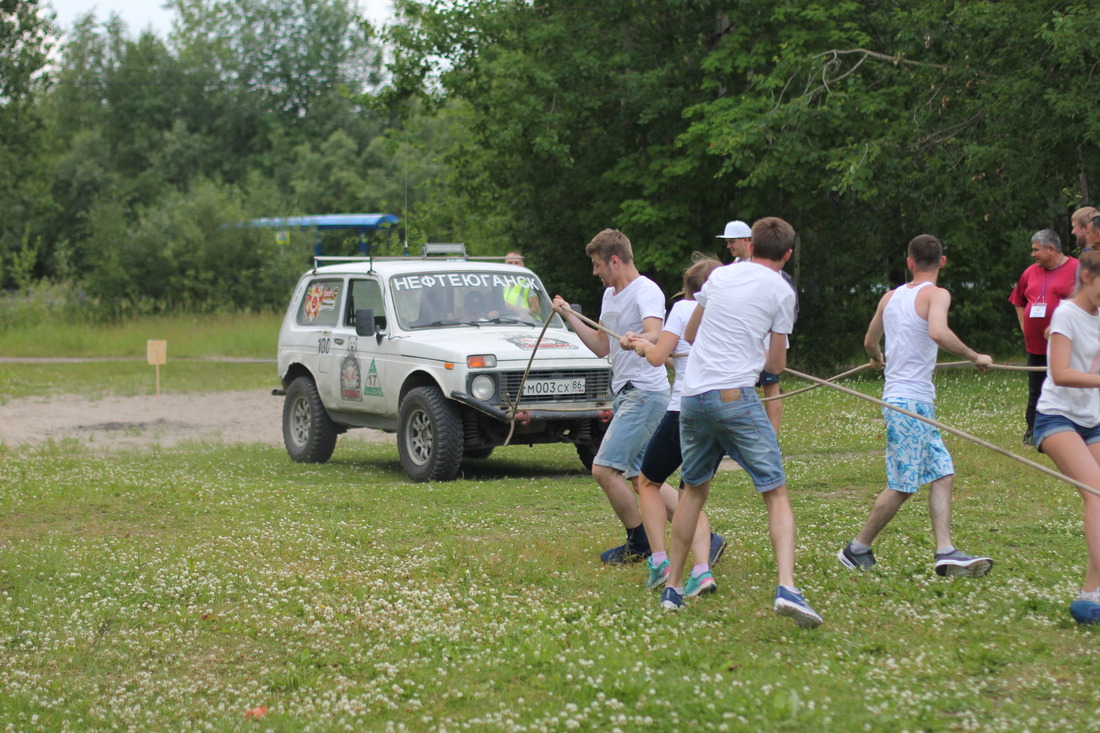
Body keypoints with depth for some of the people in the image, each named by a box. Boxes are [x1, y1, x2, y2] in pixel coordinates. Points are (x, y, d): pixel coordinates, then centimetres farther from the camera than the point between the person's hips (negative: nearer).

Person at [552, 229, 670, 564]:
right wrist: (569, 317, 14)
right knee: (640, 478, 12)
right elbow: (602, 346, 21)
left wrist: (636, 340, -53)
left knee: (604, 469, -16)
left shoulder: (646, 291, -14)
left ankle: (639, 543, -1)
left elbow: (655, 335, -32)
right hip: (625, 394, 10)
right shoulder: (610, 294, 16)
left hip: (645, 394, -10)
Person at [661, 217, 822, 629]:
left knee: (694, 489, 21)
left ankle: (672, 587, 23)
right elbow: (777, 365, 7)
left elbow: (689, 334, 25)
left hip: (693, 397, 5)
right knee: (776, 494, -2)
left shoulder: (720, 275, 14)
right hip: (737, 397, -5)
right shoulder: (780, 291, 2)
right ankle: (786, 588, -19)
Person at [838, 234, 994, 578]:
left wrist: (878, 359, 49)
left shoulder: (891, 297, 14)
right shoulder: (936, 294, -8)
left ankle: (945, 552, -4)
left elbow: (870, 342, 27)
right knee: (902, 486, -2)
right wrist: (974, 357, -18)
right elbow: (937, 332, -29)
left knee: (943, 473, 5)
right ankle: (857, 550, 7)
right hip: (909, 401, -8)